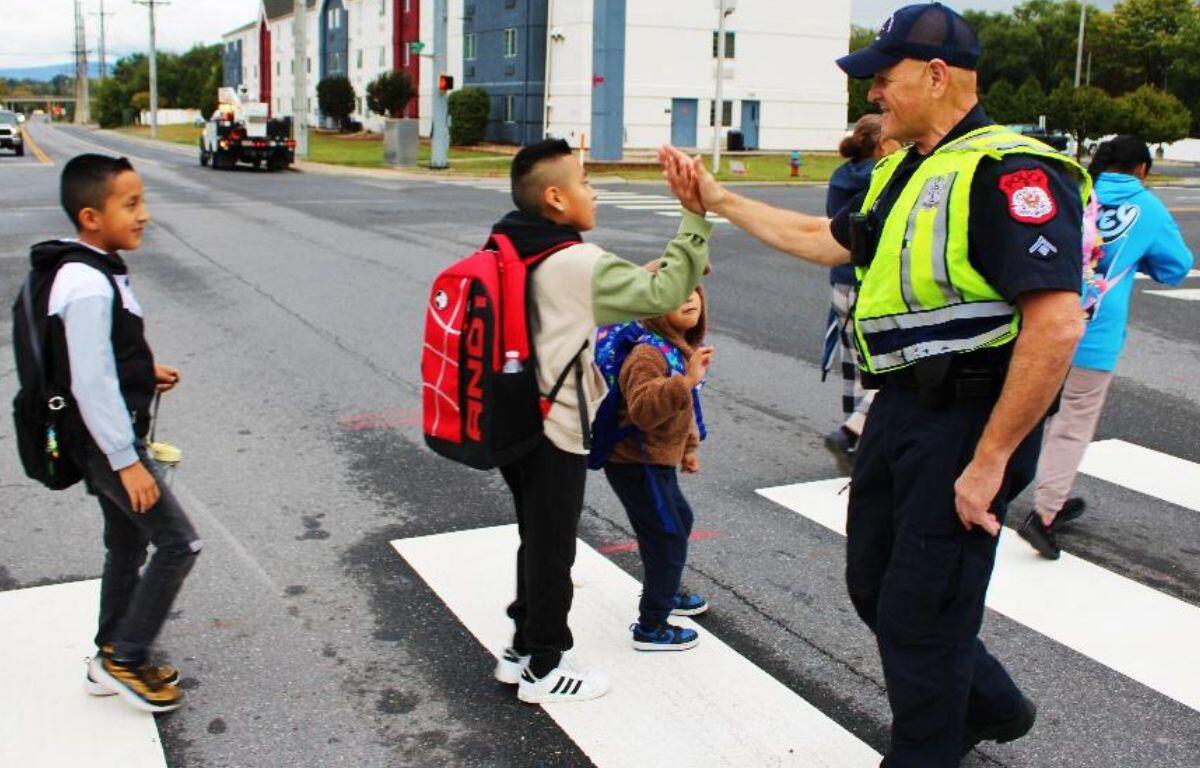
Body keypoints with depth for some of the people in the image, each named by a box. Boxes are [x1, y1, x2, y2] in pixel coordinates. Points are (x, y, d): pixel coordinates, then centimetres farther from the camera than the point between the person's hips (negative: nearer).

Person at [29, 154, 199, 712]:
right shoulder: (87, 286, -24)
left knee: (128, 546, 18)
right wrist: (127, 462, -22)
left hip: (104, 441, 10)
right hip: (106, 442, -10)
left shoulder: (94, 272, 7)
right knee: (178, 542, -5)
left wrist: (144, 373, 7)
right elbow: (92, 384, -25)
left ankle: (112, 661, 31)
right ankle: (125, 660, 8)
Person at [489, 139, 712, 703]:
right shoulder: (578, 264, -19)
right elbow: (664, 294, -21)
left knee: (536, 540, 21)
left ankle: (522, 649, 33)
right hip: (556, 431, -8)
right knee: (553, 548, 6)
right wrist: (695, 218, -16)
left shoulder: (508, 252, 6)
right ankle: (543, 670, 20)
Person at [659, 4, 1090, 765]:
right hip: (901, 408, 10)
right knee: (874, 582, 21)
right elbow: (827, 241, 24)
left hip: (967, 420, -10)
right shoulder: (905, 170, 10)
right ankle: (988, 704, 42)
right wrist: (719, 199, 22)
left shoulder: (1009, 172, -19)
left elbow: (1057, 324, -26)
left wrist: (990, 459, -24)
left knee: (917, 614, 2)